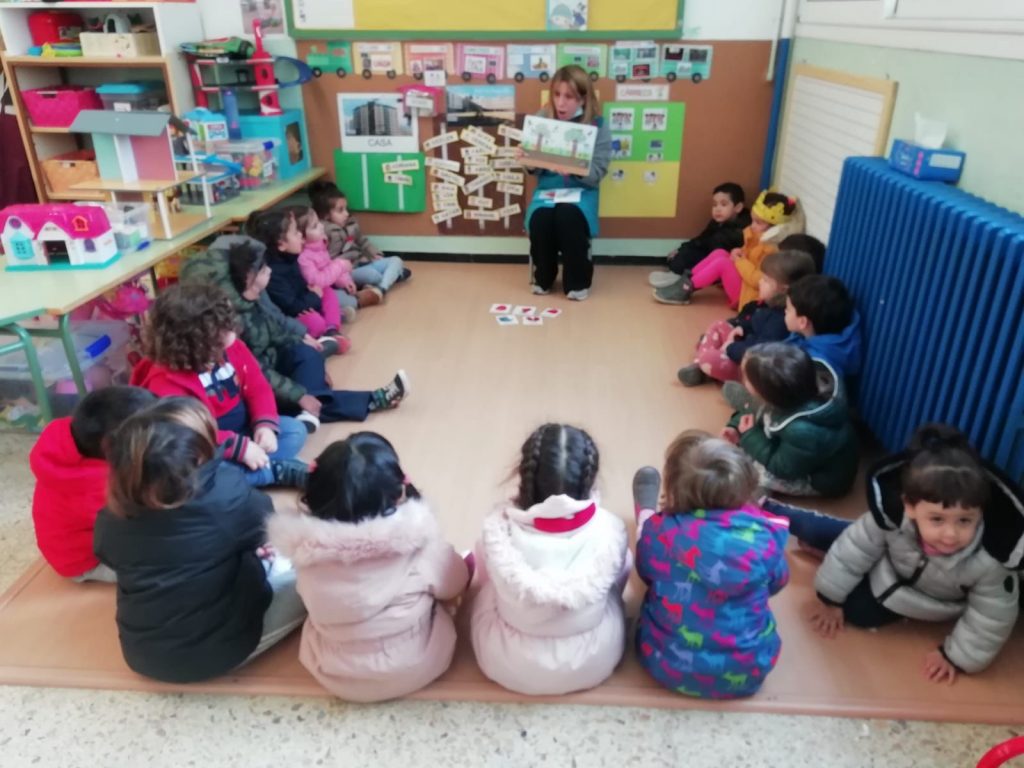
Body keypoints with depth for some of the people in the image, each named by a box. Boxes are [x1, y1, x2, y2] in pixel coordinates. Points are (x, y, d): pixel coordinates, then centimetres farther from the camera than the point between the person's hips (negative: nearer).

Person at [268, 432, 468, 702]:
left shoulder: (307, 543, -22)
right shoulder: (418, 530, -27)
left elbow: (314, 602, 0)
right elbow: (453, 585, -8)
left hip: (335, 675, 2)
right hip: (416, 667, -2)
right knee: (465, 563, 12)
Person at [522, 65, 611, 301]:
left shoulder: (597, 125, -5)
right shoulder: (542, 120, 2)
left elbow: (596, 173, -11)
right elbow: (535, 169, 3)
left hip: (581, 189, -2)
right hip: (548, 187, 2)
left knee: (569, 217, -33)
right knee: (540, 218, -29)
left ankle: (577, 282, -11)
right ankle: (542, 277, -2)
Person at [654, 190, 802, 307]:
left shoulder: (772, 249, -21)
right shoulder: (757, 236, 7)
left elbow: (758, 280, -29)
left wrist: (740, 262, -20)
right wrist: (738, 253, 1)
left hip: (747, 294, -10)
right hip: (741, 280, 10)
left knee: (722, 262, -23)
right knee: (720, 253, -3)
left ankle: (687, 289, -17)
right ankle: (687, 281, -9)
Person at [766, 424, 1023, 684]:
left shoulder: (990, 562, -41)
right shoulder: (892, 513, -38)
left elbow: (991, 619, -23)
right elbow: (855, 548, -21)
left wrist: (956, 656, -13)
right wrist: (830, 597, -10)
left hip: (932, 602, 0)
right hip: (887, 570, 0)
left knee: (858, 609, 0)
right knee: (818, 532, 1)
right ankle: (769, 509, 32)